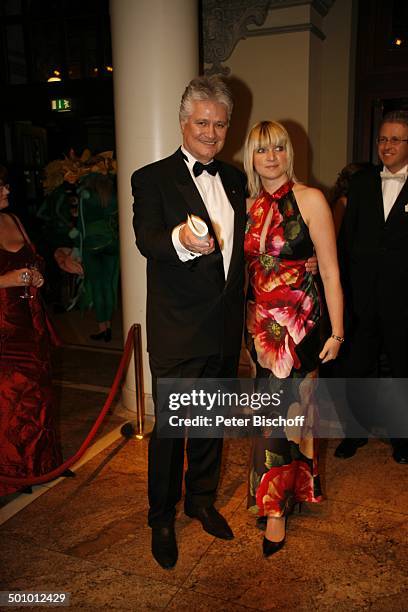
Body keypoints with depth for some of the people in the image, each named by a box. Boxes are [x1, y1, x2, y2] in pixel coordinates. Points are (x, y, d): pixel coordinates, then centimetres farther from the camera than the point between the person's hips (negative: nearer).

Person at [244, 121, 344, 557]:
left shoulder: (309, 199, -7)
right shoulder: (250, 206, 8)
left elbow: (330, 270, -7)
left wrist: (337, 332, -8)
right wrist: (247, 318, 13)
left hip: (299, 323, -5)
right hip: (259, 322, 5)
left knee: (284, 409, -1)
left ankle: (276, 508, 16)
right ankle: (291, 484, 35)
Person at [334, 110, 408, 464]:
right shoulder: (361, 183, 8)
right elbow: (347, 236, 8)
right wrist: (349, 285, 2)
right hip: (364, 297, 3)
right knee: (359, 368, 12)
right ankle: (357, 431, 31)